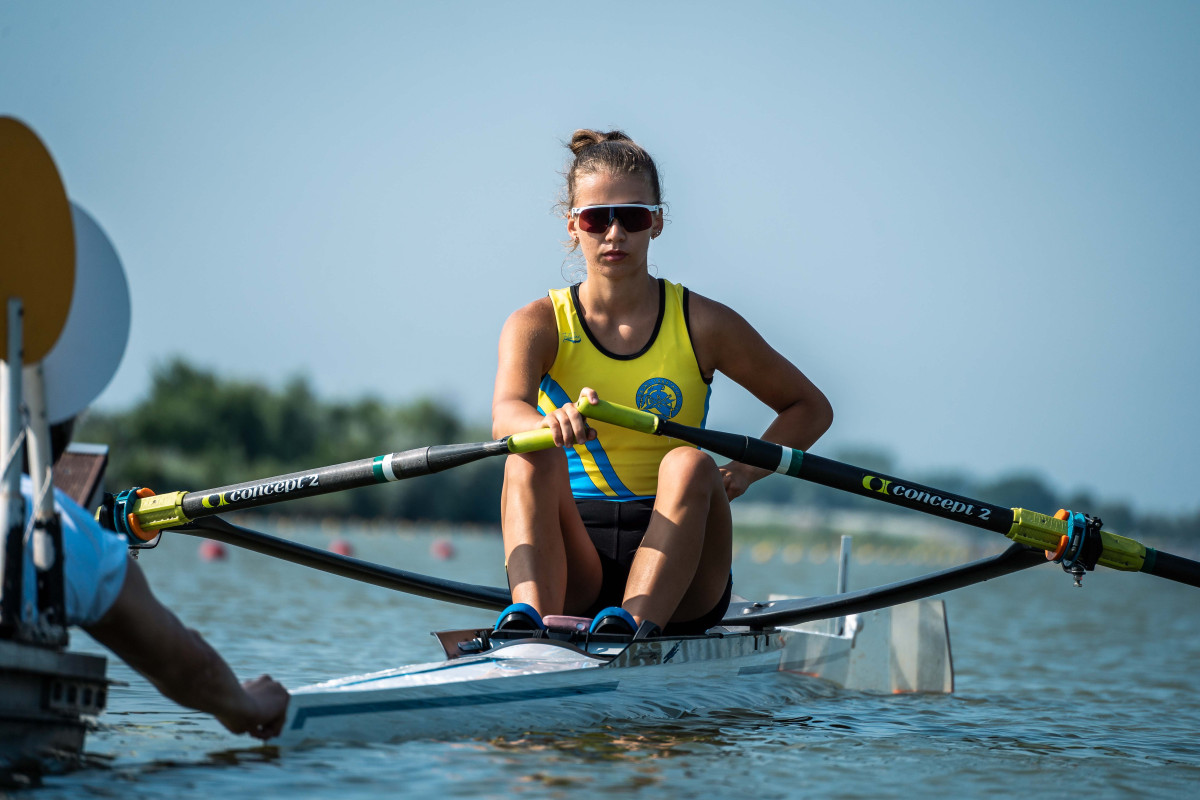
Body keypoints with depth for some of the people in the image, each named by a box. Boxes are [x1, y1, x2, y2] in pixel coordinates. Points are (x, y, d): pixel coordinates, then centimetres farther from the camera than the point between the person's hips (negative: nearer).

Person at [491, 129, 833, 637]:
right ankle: (531, 616, -49)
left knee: (689, 463, -28)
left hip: (678, 581, 0)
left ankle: (636, 621, -50)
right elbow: (506, 412, -21)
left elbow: (810, 408, 14)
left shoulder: (701, 325, 3)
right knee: (533, 457, -26)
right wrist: (550, 425, -46)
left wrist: (743, 472, -5)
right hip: (574, 572, 0)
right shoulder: (537, 326, 1)